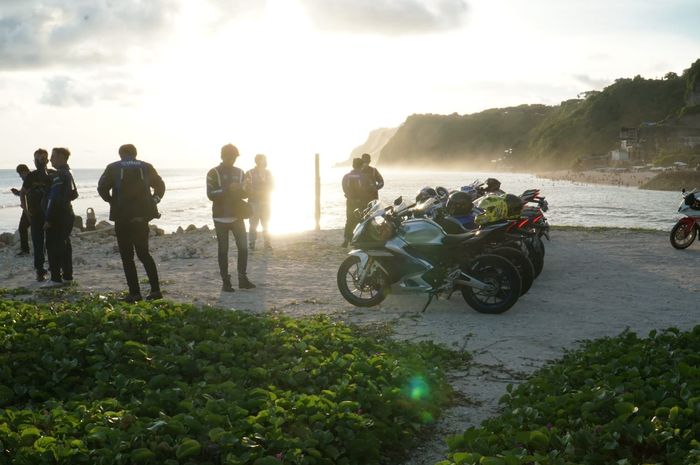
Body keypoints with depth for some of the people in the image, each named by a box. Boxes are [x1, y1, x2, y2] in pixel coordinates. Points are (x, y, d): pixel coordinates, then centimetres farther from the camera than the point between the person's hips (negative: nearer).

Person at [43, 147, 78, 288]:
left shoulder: (59, 175, -17)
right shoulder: (68, 174, 15)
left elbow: (54, 198, -22)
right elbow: (73, 194, 23)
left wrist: (48, 219, -21)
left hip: (57, 217, -10)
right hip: (67, 214, 10)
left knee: (53, 246, -6)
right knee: (64, 245, 14)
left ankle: (56, 278, -7)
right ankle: (67, 276, 19)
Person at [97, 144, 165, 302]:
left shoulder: (113, 168, 1)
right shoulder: (146, 167, 8)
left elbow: (102, 187, -9)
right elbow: (160, 186, 10)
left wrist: (112, 202, 4)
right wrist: (153, 201, 13)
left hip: (122, 217, -3)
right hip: (142, 216, 3)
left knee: (127, 257, 5)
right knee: (144, 253, 14)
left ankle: (135, 292, 1)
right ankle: (155, 289, 5)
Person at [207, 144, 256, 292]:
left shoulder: (239, 172, 9)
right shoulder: (213, 173, -4)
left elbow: (246, 192, 7)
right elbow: (211, 194, -13)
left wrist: (239, 189, -16)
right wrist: (228, 189, -26)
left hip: (237, 216, 4)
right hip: (221, 217, -4)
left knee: (243, 247, 0)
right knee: (223, 250, 1)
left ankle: (243, 279, 10)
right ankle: (225, 281, 7)